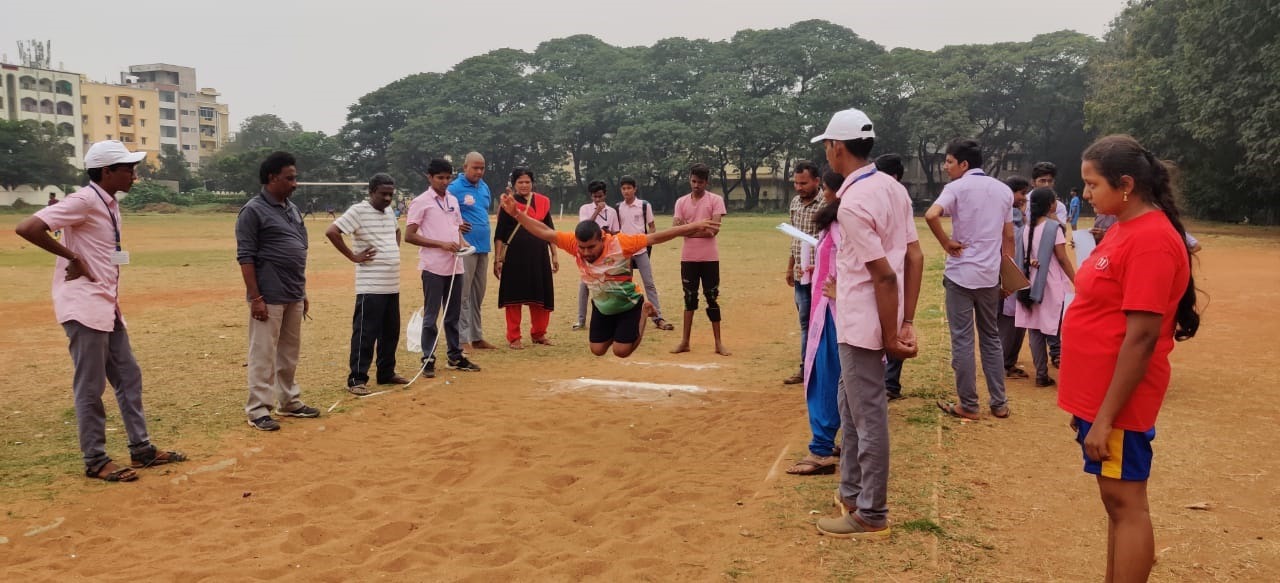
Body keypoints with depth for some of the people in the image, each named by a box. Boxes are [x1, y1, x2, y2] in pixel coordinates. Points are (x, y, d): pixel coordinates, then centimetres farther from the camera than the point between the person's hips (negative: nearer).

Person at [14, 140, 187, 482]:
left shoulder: (111, 204, 12)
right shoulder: (84, 201, -15)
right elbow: (26, 228, -24)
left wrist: (113, 301, 13)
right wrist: (72, 258, -17)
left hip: (107, 306, 9)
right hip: (84, 306, -9)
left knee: (128, 377, 13)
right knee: (90, 386, -1)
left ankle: (141, 449, 22)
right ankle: (96, 461, 9)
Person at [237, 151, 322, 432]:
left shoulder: (292, 208, 14)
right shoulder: (253, 211, -10)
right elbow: (246, 257, -13)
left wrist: (303, 292, 17)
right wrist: (255, 297, -18)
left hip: (294, 297, 8)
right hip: (269, 298, -8)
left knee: (290, 353, 15)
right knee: (263, 355, -2)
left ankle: (290, 402, 26)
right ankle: (258, 410, 5)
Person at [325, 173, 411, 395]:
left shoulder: (389, 211, 13)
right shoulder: (358, 211, -11)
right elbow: (332, 232, -21)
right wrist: (353, 256, -16)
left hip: (392, 285, 8)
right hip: (370, 287, -8)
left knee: (391, 333, 15)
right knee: (365, 334, -6)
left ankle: (386, 373, 27)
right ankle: (357, 379, 1)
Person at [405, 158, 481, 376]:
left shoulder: (453, 200, 13)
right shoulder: (421, 202, -6)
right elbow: (409, 236, -11)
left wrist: (460, 243, 1)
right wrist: (442, 244, -17)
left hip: (455, 266, 6)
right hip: (433, 267, -6)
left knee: (454, 314, 13)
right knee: (431, 315, 0)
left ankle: (455, 356, 22)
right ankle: (428, 359, 8)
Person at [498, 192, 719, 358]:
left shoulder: (620, 243, -32)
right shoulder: (575, 243, -23)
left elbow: (655, 237, -30)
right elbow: (545, 233, -20)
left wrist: (690, 227, -34)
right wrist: (517, 213, -30)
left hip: (628, 305, -4)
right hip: (601, 307, 4)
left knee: (621, 351, -4)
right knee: (598, 350, 9)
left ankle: (642, 312, 21)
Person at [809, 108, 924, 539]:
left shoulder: (852, 202, -20)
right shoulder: (893, 188, 7)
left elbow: (884, 275, -22)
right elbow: (915, 257, 6)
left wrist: (889, 337, -15)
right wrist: (907, 323, 7)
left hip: (862, 324, -9)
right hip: (863, 322, 9)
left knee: (869, 418, 2)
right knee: (852, 407, 22)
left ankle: (871, 516, 15)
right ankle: (851, 493, 36)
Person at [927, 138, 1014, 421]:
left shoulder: (957, 187, -8)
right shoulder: (1004, 190, 10)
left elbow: (931, 215, -28)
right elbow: (1008, 238, 13)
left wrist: (947, 244, -14)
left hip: (960, 274, -5)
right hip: (990, 275, 5)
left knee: (962, 340, 2)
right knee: (991, 337, 16)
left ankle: (968, 405, 7)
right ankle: (999, 403, 19)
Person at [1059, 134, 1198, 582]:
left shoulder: (1151, 238, -19)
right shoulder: (1123, 229, 11)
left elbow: (1141, 337, -22)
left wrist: (1105, 417, -21)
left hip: (1118, 402, -9)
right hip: (1098, 393, 9)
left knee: (1126, 501, 1)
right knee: (1115, 499, 16)